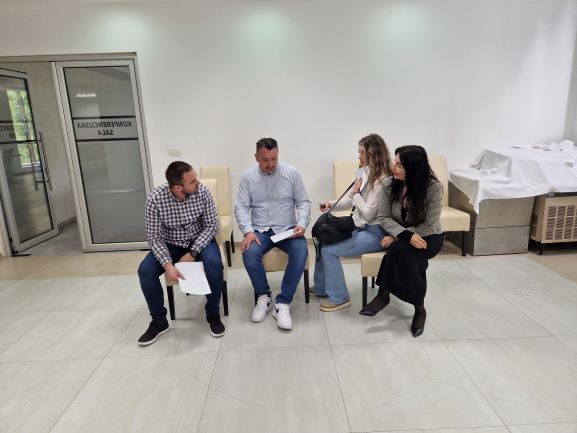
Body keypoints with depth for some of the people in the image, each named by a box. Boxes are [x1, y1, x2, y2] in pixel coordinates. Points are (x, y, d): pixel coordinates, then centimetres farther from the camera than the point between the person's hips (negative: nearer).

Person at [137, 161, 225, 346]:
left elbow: (212, 225, -13)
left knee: (214, 264, -31)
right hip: (170, 244, 1)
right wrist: (167, 264, -31)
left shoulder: (202, 191, -20)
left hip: (200, 240, 0)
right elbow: (154, 237, -16)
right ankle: (159, 321, 1)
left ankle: (213, 314, -7)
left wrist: (192, 253, -22)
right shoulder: (155, 199, -22)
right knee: (145, 270, -22)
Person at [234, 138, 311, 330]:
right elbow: (241, 207, -1)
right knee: (249, 254, -30)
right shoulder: (247, 177, 3)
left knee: (301, 252, -31)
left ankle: (283, 303, -18)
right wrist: (248, 231, -17)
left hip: (287, 229, 0)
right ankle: (263, 296, -2)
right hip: (260, 230, 0)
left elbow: (303, 202, 3)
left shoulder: (292, 173, 2)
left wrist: (301, 224, -15)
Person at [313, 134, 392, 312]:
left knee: (329, 250, -17)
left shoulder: (381, 179, -21)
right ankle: (321, 288, 22)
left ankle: (339, 298, 0)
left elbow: (368, 214, -21)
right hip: (360, 226, 9)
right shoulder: (364, 172, 6)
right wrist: (331, 204, -5)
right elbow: (349, 200, 12)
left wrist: (356, 193, -11)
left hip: (374, 233, -9)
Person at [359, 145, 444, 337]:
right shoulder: (390, 184, -10)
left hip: (428, 237, -2)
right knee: (408, 257, -32)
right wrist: (406, 234, -27)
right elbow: (384, 218, -9)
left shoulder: (433, 187, -20)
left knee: (401, 249, -34)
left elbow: (430, 226, -18)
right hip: (400, 237, 3)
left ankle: (383, 295, -15)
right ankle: (419, 308, -15)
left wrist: (396, 237, -22)